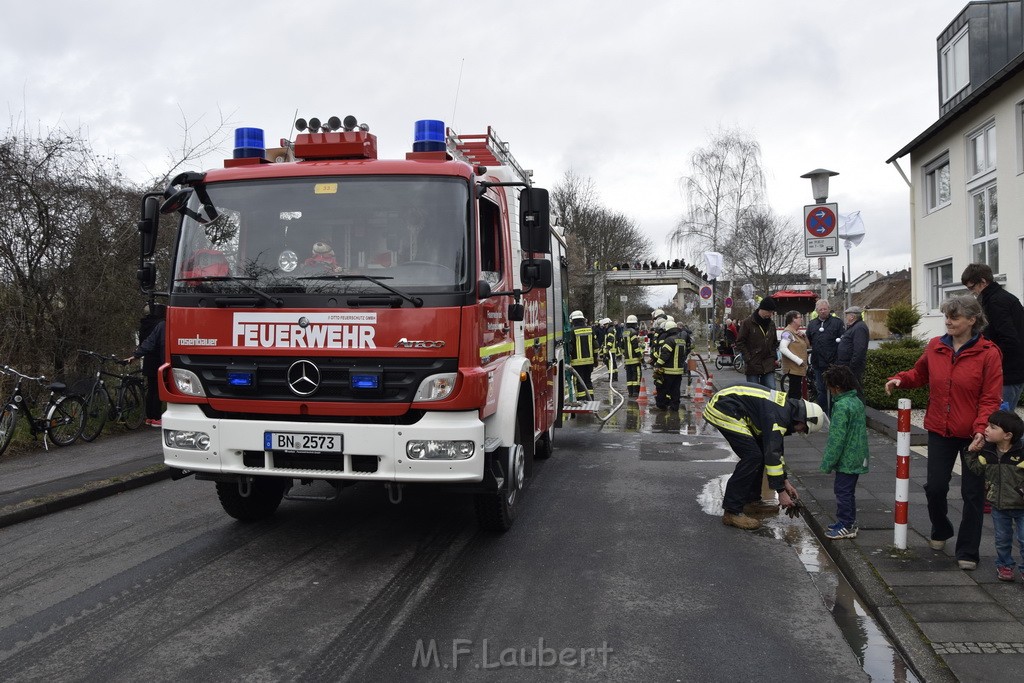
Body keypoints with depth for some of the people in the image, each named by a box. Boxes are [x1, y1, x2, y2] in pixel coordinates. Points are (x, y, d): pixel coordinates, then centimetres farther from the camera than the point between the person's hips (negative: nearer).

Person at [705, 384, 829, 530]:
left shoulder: (785, 408, 12)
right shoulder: (779, 416, -19)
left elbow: (776, 448, 21)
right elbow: (772, 454, -21)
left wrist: (785, 481, 21)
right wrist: (781, 491, -14)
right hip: (722, 410, -11)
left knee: (759, 453, 13)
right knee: (752, 456, -13)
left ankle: (751, 501, 22)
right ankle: (732, 512, -10)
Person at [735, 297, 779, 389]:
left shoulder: (771, 324, 11)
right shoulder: (747, 322, -5)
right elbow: (740, 342, -5)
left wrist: (773, 357, 9)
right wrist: (748, 359, -12)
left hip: (768, 366, 4)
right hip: (753, 365, -4)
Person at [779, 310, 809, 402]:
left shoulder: (797, 332, 17)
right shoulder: (788, 332, -13)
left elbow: (806, 345, 18)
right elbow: (783, 348, -25)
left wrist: (803, 335, -2)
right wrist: (798, 360, -24)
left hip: (799, 368, 10)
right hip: (793, 368, -10)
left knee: (796, 392, 12)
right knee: (795, 394, -12)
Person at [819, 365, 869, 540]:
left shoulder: (841, 406, -22)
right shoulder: (857, 401, 9)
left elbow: (837, 438, -22)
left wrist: (827, 463, -15)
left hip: (846, 459, -10)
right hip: (857, 458, 10)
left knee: (842, 491, 1)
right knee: (848, 491, 18)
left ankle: (846, 526, 8)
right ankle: (849, 522, 28)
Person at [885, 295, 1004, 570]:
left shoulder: (988, 354, -12)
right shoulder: (935, 347, -1)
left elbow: (991, 399, -13)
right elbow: (919, 373, 16)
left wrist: (982, 429, -23)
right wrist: (900, 379, -3)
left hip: (973, 435, -3)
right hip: (940, 431, 4)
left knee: (973, 493, 6)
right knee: (935, 487, 10)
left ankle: (967, 552, 19)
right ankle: (940, 531, 38)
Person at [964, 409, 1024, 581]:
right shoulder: (987, 451, -5)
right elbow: (977, 470, -1)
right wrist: (972, 452, -9)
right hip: (998, 505, 4)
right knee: (1002, 539, 17)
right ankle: (1004, 565, 35)